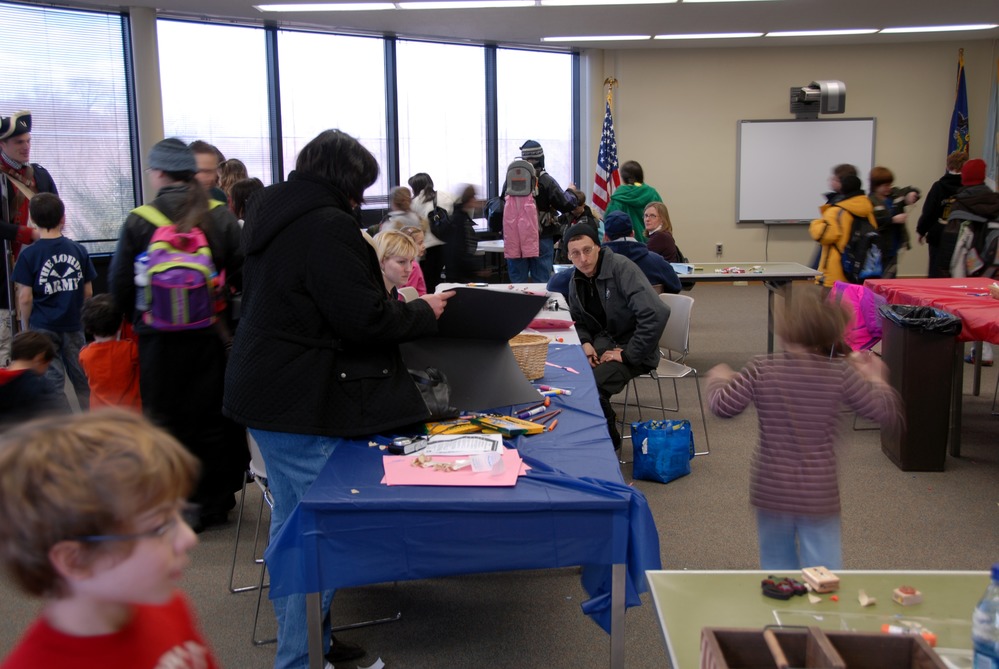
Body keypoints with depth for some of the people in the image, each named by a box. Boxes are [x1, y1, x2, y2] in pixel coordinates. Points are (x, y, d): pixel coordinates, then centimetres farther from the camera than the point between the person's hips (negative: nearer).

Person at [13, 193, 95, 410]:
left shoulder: (29, 255, -9)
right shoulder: (78, 250, -1)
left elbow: (25, 298, -10)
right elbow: (88, 292, 4)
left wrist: (26, 327, 4)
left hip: (42, 327, -2)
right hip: (74, 326, 2)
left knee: (52, 382, 4)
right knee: (83, 379, 13)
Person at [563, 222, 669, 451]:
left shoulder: (621, 268, -21)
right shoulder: (576, 281, 2)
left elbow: (656, 314, -31)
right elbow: (577, 321, 17)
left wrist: (629, 354, -26)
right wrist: (585, 343, -6)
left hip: (632, 349, -7)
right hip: (603, 342, 7)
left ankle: (609, 441, 0)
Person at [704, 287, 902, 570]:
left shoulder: (761, 369, -9)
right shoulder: (841, 373, -9)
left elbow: (723, 406, -5)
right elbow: (886, 412, -5)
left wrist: (718, 378, 16)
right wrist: (876, 378, 14)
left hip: (771, 490, 1)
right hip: (820, 492, -1)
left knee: (777, 565, 18)